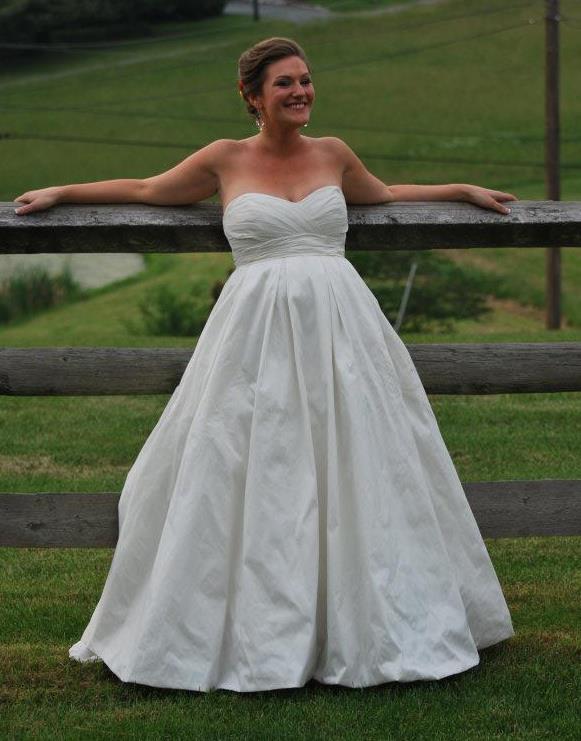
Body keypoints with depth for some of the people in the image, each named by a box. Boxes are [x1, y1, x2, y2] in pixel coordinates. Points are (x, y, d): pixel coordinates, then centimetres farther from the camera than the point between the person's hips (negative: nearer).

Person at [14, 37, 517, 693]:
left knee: (355, 471, 4)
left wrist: (463, 190, 33)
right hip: (258, 334, -2)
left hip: (339, 330, 2)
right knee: (249, 478, 0)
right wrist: (60, 193, 22)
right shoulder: (226, 159, 6)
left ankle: (371, 622, 16)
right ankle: (253, 632, 11)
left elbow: (384, 196, 32)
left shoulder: (334, 155, 12)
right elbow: (145, 191, 19)